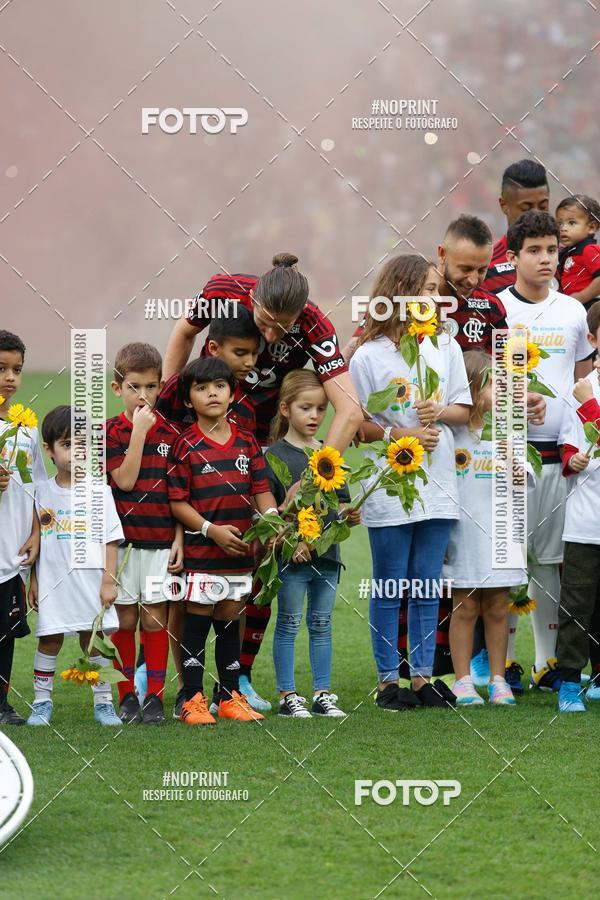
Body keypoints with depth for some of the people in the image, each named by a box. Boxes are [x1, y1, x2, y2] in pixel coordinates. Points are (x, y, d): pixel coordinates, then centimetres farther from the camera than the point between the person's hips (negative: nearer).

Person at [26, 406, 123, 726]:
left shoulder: (99, 491, -3)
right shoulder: (42, 492, 2)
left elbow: (110, 539, -2)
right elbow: (35, 540, 9)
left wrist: (109, 580, -6)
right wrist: (33, 580, 7)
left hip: (91, 582, -1)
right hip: (53, 582, 1)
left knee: (94, 640, 5)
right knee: (49, 639, 3)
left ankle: (103, 703, 15)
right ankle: (41, 702, 13)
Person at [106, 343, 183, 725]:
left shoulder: (170, 433, 6)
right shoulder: (109, 432, 0)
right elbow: (124, 479, -12)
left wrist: (179, 537, 0)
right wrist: (139, 431, -13)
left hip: (160, 540, 1)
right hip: (122, 537, -1)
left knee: (155, 618, 2)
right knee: (124, 619, 3)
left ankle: (155, 697, 7)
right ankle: (127, 697, 12)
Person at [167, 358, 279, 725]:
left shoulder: (247, 442, 8)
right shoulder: (186, 446, -6)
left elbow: (261, 488, 9)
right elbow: (177, 502, -8)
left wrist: (271, 515, -12)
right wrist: (212, 530, -18)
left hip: (240, 551, 4)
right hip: (200, 552, -4)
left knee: (230, 623, 13)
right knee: (197, 622, -1)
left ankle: (231, 697, 20)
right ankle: (193, 699, 5)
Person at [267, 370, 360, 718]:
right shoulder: (275, 455, -7)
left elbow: (341, 500, 18)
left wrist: (350, 516, -4)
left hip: (328, 552, 5)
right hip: (291, 556, -5)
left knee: (322, 624, 10)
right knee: (289, 623, 1)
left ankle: (323, 693, 16)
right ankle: (288, 696, 6)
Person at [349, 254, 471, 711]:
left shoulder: (446, 346, 9)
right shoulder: (369, 355, -5)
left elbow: (464, 410, 11)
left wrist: (440, 411, -10)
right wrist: (395, 434, -17)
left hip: (438, 481, 4)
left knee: (427, 587, 7)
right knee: (390, 587, 2)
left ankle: (423, 677, 12)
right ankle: (388, 680, 8)